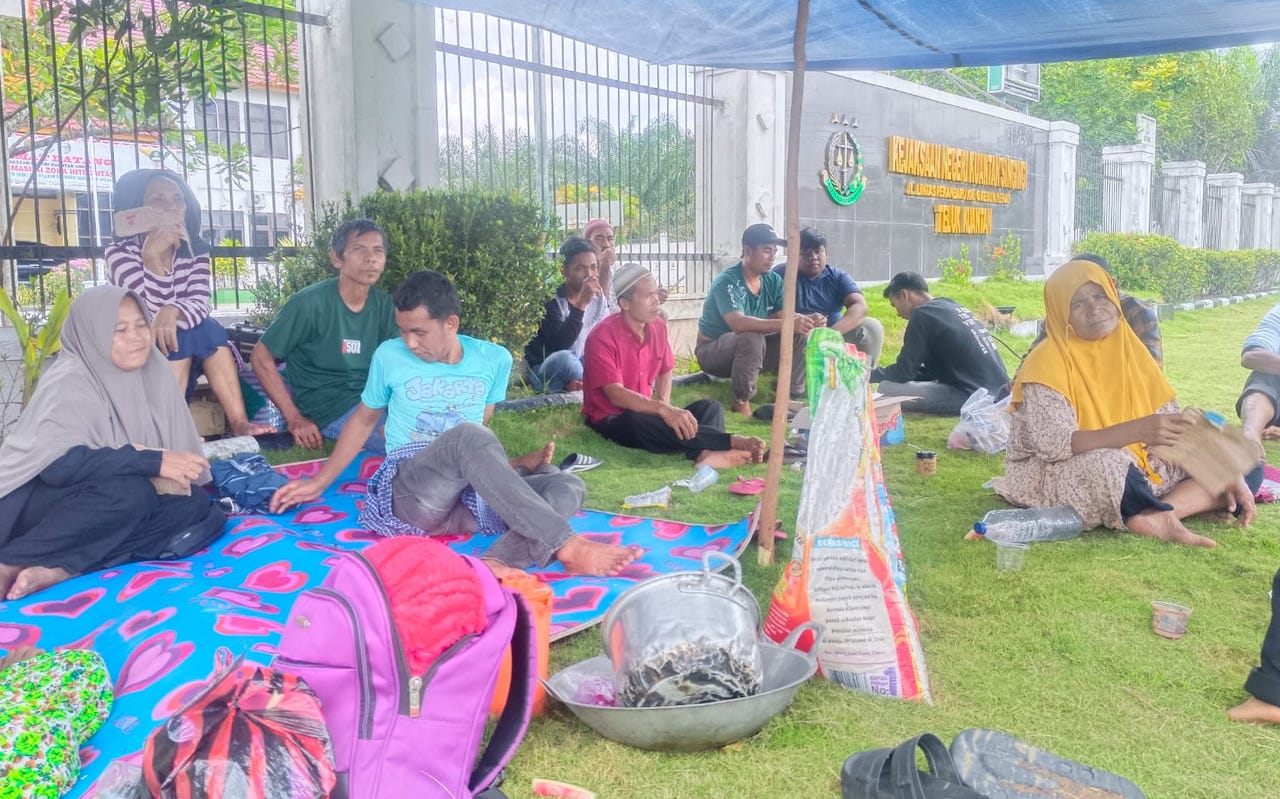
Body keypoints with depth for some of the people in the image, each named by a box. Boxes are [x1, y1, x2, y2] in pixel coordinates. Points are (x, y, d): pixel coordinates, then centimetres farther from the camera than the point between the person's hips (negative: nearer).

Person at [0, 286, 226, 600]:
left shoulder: (152, 371, 3)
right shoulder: (69, 381, -16)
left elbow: (171, 447, 5)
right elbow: (56, 463, -31)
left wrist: (176, 469, -18)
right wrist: (153, 462, -33)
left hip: (109, 501, 7)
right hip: (41, 502, -7)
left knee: (201, 508, -19)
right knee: (131, 493, -36)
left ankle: (60, 570, -29)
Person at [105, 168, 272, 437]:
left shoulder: (195, 250, 2)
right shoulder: (120, 252, -10)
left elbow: (200, 304, -14)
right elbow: (149, 318, -23)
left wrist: (173, 311, -37)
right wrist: (152, 259, -35)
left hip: (193, 353, 4)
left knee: (207, 327, -25)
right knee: (186, 333, -29)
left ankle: (238, 421, -31)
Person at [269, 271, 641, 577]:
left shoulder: (494, 359, 6)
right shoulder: (390, 357, 2)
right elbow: (363, 419, 16)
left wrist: (513, 465, 7)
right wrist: (319, 483, 16)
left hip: (473, 499, 4)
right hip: (411, 493, -3)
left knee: (570, 485, -19)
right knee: (469, 436, -35)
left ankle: (498, 561, -47)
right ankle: (567, 547, -42)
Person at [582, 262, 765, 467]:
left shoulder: (658, 326, 3)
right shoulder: (602, 337, -17)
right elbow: (615, 394, -25)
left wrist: (665, 405, -4)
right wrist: (662, 409, -36)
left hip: (644, 411, 7)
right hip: (611, 420, -7)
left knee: (710, 407, -10)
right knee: (639, 421, -40)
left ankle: (704, 454, -45)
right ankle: (732, 442, -40)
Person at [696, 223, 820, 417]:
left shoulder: (773, 281, 0)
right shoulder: (727, 282, -23)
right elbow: (738, 323, -38)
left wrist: (808, 320, -31)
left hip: (753, 350, 7)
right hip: (712, 350, -7)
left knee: (801, 333, -10)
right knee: (752, 338, -37)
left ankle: (792, 394, -3)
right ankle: (741, 402, -22)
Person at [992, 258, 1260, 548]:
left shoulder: (1128, 349, 3)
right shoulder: (1047, 363, -15)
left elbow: (1175, 426, 4)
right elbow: (1053, 445, -28)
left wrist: (1230, 474, -9)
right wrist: (1137, 430, -38)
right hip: (1053, 474, -7)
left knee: (1247, 467, -2)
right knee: (1106, 466, -41)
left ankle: (1156, 516, -26)